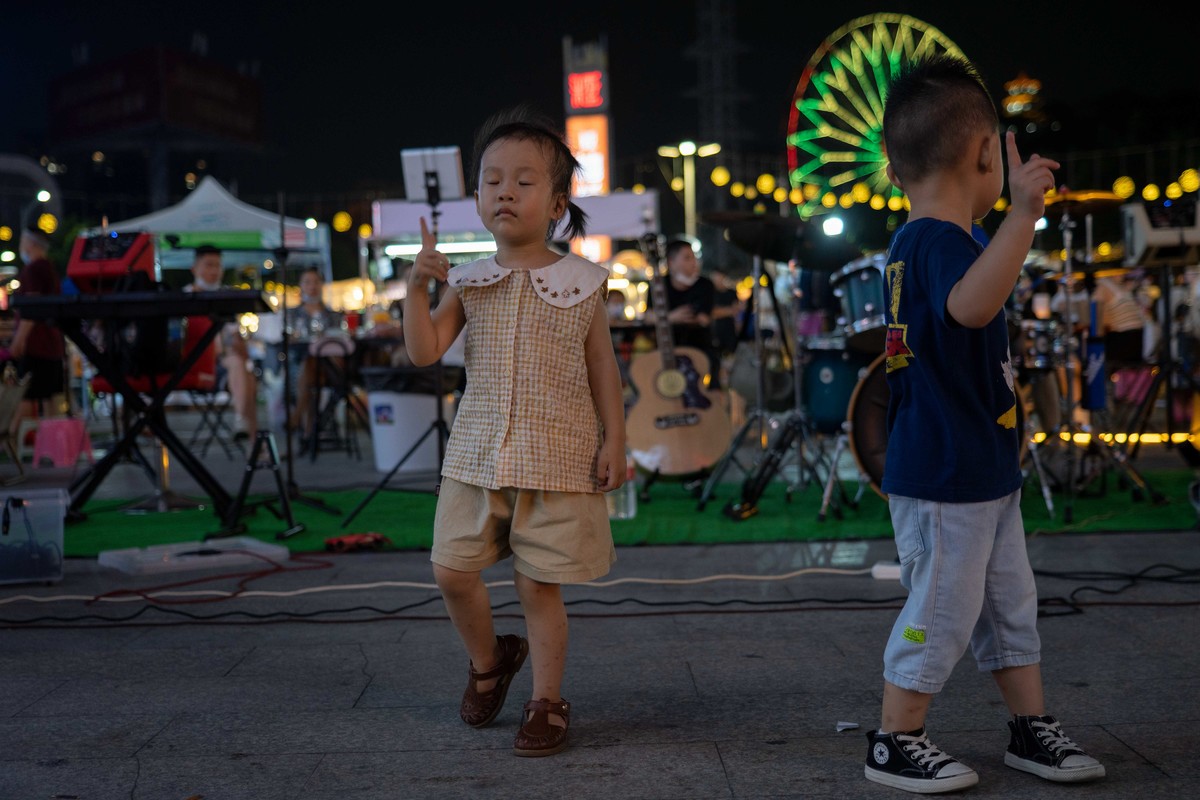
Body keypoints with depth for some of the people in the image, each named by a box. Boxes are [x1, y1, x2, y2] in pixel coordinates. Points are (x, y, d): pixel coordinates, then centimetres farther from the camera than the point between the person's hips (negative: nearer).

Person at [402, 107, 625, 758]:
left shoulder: (582, 285, 0)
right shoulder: (468, 282, 5)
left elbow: (603, 370, 3)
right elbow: (424, 352, -2)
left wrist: (612, 442, -3)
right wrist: (417, 287, -14)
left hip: (556, 459, -3)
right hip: (476, 456, 3)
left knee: (540, 586, 1)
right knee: (452, 570, 1)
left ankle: (546, 705, 18)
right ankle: (487, 661, 30)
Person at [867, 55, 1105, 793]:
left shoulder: (915, 242, 10)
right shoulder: (939, 242, -22)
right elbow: (970, 305, -46)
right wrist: (1022, 214, -51)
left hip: (985, 474, 11)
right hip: (942, 479, -11)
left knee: (1011, 601, 18)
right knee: (943, 609, 1)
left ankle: (1032, 730, 30)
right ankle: (895, 743, 15)